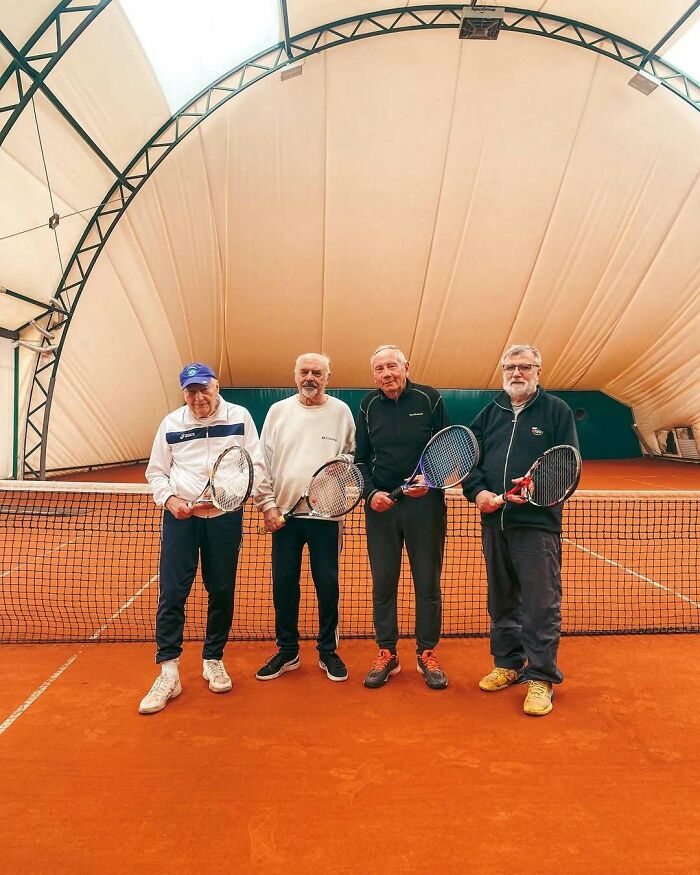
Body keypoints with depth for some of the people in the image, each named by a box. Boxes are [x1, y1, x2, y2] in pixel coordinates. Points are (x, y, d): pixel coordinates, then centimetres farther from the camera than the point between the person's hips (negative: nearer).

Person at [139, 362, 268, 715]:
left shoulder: (239, 417, 1)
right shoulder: (171, 423, 5)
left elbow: (257, 466, 0)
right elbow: (156, 471, 11)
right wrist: (169, 498, -8)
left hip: (225, 516, 0)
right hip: (180, 516, 1)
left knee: (222, 591, 7)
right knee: (171, 592, -3)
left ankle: (213, 660, 26)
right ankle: (169, 672, 8)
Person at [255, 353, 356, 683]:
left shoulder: (340, 411, 3)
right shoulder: (278, 411, 6)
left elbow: (353, 454, 9)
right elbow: (264, 461, 5)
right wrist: (268, 504, -2)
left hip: (326, 514, -1)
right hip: (283, 513, 1)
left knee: (327, 585, 5)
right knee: (283, 585, 8)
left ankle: (328, 651, 23)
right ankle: (287, 651, 25)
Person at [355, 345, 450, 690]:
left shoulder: (430, 399, -2)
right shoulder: (368, 406, 5)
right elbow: (361, 458, 9)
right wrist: (371, 493, -6)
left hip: (424, 503, -2)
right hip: (380, 505, 2)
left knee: (428, 581, 7)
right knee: (383, 582, 8)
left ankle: (427, 653, 22)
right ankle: (387, 653, 22)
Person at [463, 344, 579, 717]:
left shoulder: (556, 411, 2)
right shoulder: (489, 413, 13)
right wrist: (477, 491, -7)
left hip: (538, 522, -4)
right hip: (494, 521, 5)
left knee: (541, 604, -1)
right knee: (501, 600, 15)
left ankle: (541, 677, 12)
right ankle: (508, 664, 31)